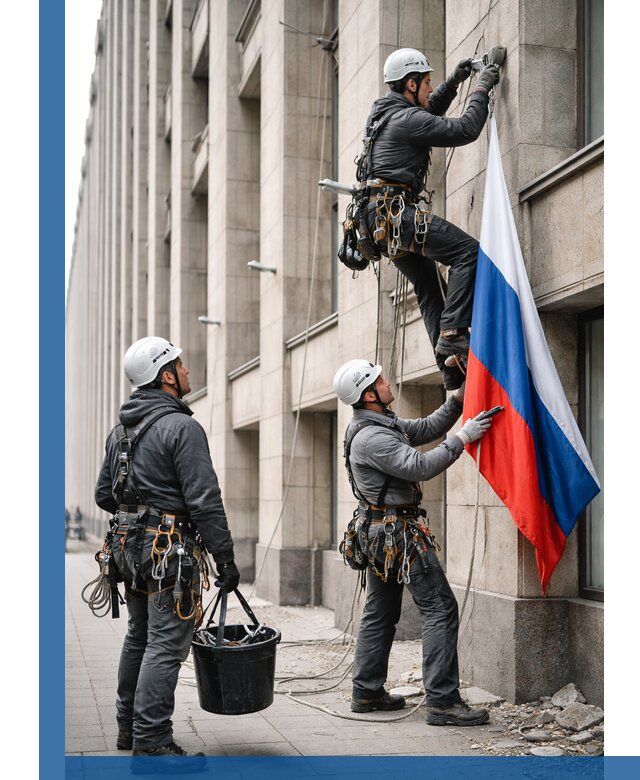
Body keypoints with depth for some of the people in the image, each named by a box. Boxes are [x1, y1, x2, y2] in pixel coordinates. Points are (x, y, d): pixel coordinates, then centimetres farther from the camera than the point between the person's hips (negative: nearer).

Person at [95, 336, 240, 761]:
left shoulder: (120, 430, 12)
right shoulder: (182, 427, -15)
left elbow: (104, 495, 18)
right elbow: (205, 500, -19)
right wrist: (225, 557, -14)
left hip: (131, 546, 9)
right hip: (171, 550, -9)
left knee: (139, 638, 19)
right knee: (166, 645, -6)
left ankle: (129, 726, 30)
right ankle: (152, 743, -4)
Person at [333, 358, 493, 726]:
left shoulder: (381, 424, 12)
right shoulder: (372, 437, -20)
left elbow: (425, 428, 17)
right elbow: (421, 466, -26)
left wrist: (458, 399, 7)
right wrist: (462, 438, -21)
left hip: (380, 532, 11)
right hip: (398, 532, -11)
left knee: (381, 612, 15)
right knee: (440, 607, -9)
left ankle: (367, 692, 21)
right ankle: (442, 701, -10)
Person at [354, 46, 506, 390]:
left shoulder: (384, 112, 20)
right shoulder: (406, 119, -10)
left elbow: (428, 112, 39)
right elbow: (464, 130, -13)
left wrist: (454, 82, 31)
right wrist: (481, 89, 0)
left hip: (380, 218, 10)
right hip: (396, 211, -10)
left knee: (429, 287, 12)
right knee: (468, 251, -16)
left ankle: (451, 367, 9)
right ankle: (453, 333, -23)